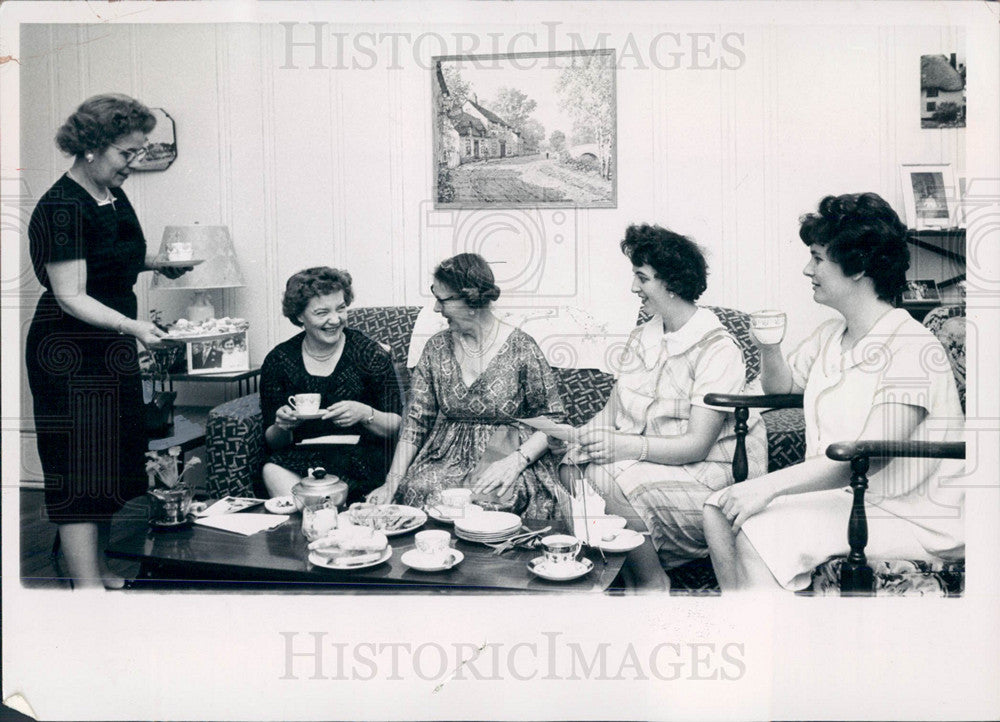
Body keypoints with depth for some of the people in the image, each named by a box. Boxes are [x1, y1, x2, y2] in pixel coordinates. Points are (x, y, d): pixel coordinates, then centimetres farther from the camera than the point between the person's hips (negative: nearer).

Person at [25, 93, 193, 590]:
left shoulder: (113, 196, 9)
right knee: (81, 467, -6)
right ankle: (87, 584, 1)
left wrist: (158, 263, 14)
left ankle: (98, 569, 27)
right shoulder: (61, 207, -17)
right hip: (70, 353, -9)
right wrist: (131, 326, -34)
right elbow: (71, 296, -22)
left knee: (114, 461, 14)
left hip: (112, 347, 9)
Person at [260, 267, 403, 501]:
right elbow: (273, 443, 9)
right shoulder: (278, 360, 4)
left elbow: (397, 426, -1)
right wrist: (281, 427, -14)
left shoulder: (369, 354, -2)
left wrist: (365, 414, -21)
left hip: (359, 458, -3)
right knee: (272, 471, -30)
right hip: (300, 458, 3)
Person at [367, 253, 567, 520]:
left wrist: (516, 461, -18)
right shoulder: (437, 347, 7)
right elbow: (416, 421, 7)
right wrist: (393, 482, -3)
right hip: (448, 457, 4)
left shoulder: (521, 348, -5)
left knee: (489, 500, -35)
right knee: (416, 491, -28)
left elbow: (552, 419, -2)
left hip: (506, 456, -3)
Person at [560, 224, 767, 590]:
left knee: (609, 491, -29)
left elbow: (697, 445, -19)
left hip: (708, 473, -7)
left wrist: (629, 446, -30)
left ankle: (651, 581, -7)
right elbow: (612, 412, 6)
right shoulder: (642, 337, 11)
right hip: (648, 460, 7)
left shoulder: (717, 350, -12)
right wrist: (589, 437, -16)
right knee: (572, 472, -19)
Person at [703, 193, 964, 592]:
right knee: (719, 511, -5)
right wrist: (768, 345, 4)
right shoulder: (830, 335, 10)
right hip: (840, 494, 9)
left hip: (910, 518, -8)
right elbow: (783, 387, 26)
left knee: (754, 532, -24)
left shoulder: (911, 349, -18)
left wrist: (769, 485, -28)